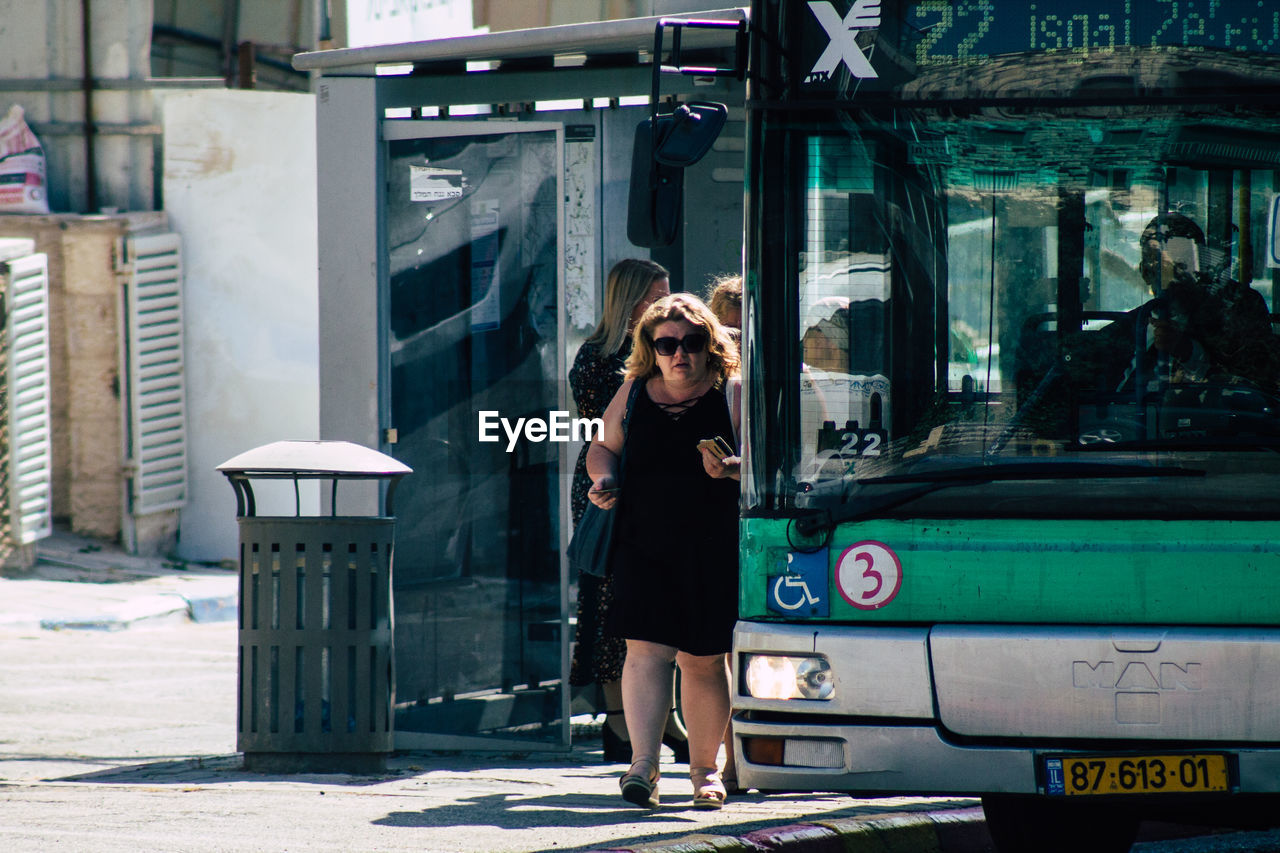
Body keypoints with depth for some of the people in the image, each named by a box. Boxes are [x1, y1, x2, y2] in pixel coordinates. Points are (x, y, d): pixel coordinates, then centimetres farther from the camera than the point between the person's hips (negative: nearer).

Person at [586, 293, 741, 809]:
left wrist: (733, 470, -23)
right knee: (646, 649, -10)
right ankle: (643, 765, -14)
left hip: (711, 551, -1)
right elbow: (603, 448, 20)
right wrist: (603, 480, -1)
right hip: (644, 547, 2)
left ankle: (704, 768, 18)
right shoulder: (633, 395, 9)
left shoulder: (733, 395, 0)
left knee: (704, 660, 5)